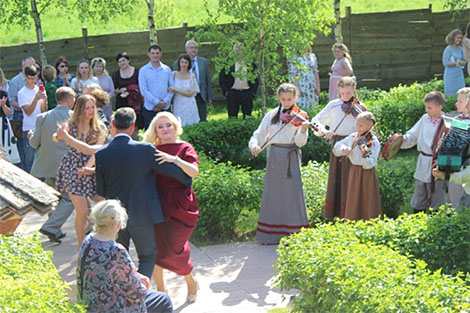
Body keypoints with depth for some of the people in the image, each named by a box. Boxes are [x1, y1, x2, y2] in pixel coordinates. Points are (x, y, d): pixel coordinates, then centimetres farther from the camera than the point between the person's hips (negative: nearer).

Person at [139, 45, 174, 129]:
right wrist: (157, 102, -12)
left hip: (165, 108, 2)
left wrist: (165, 102, -8)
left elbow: (172, 87, 6)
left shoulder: (167, 69, 8)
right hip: (150, 108, -2)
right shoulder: (143, 70, 1)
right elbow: (143, 90, -5)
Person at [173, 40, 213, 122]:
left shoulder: (203, 61, 9)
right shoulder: (177, 63, 1)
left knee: (202, 121, 2)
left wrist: (209, 97, 8)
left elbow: (208, 80, 11)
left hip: (201, 97, 2)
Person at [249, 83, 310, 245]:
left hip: (291, 157, -3)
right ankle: (271, 233, 17)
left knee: (291, 193, -4)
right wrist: (254, 145, -12)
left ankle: (293, 234, 3)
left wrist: (303, 130, -28)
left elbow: (300, 142, -9)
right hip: (274, 156, 3)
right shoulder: (271, 115, 8)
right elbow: (260, 133, 7)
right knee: (273, 193, 8)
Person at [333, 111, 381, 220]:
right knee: (355, 206, 7)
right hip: (354, 174, 4)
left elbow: (369, 164, -17)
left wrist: (365, 154, -36)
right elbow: (337, 146, 8)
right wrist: (344, 149, -12)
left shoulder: (374, 142, -9)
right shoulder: (352, 137, 6)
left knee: (367, 204, -2)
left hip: (367, 174, -4)